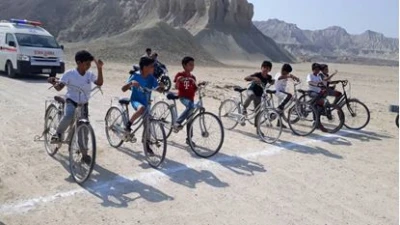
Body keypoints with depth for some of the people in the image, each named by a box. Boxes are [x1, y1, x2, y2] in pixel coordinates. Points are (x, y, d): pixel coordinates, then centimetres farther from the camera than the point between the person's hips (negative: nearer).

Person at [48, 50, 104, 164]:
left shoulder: (90, 75, -3)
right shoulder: (69, 73, -11)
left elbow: (99, 83, -19)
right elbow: (59, 87, -13)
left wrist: (99, 68, -25)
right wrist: (53, 83, -34)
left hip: (84, 104, 3)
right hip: (71, 101, -3)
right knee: (68, 116, -37)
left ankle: (84, 153, 19)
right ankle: (58, 133, -7)